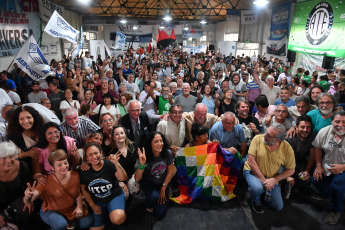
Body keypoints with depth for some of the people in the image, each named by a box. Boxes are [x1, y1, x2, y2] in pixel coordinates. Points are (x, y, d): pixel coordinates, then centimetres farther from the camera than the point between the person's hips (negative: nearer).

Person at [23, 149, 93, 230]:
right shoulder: (46, 181, -22)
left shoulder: (75, 175, -14)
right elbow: (27, 202, -29)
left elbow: (79, 193, 3)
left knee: (87, 222, -11)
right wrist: (28, 197, -51)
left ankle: (69, 222, 16)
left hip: (71, 209, 4)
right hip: (51, 211, -4)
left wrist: (79, 206, -11)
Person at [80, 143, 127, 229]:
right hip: (97, 202, 4)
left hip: (115, 196, -4)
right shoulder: (84, 171, -7)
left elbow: (122, 178, -31)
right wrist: (92, 205, 3)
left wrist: (116, 164, -46)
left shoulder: (109, 164, -17)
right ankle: (105, 212, 28)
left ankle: (120, 211, 5)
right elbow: (84, 190, 8)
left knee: (117, 219, -30)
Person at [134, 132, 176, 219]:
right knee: (154, 196, -34)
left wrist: (163, 189, -2)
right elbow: (137, 179, -28)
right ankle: (148, 204, 5)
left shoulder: (168, 153, -21)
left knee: (160, 214, -6)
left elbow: (170, 171, -6)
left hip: (163, 183, 2)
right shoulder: (146, 156, -27)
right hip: (148, 182, -1)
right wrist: (142, 164, -46)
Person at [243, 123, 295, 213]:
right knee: (257, 188, -34)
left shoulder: (287, 149, -15)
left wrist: (274, 180, -18)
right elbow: (251, 161, -19)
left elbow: (291, 170, -5)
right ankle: (256, 201, 3)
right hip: (252, 171, -2)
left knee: (278, 207, 2)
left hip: (271, 178, 3)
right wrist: (263, 179, -21)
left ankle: (266, 191, 31)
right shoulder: (258, 139, -20)